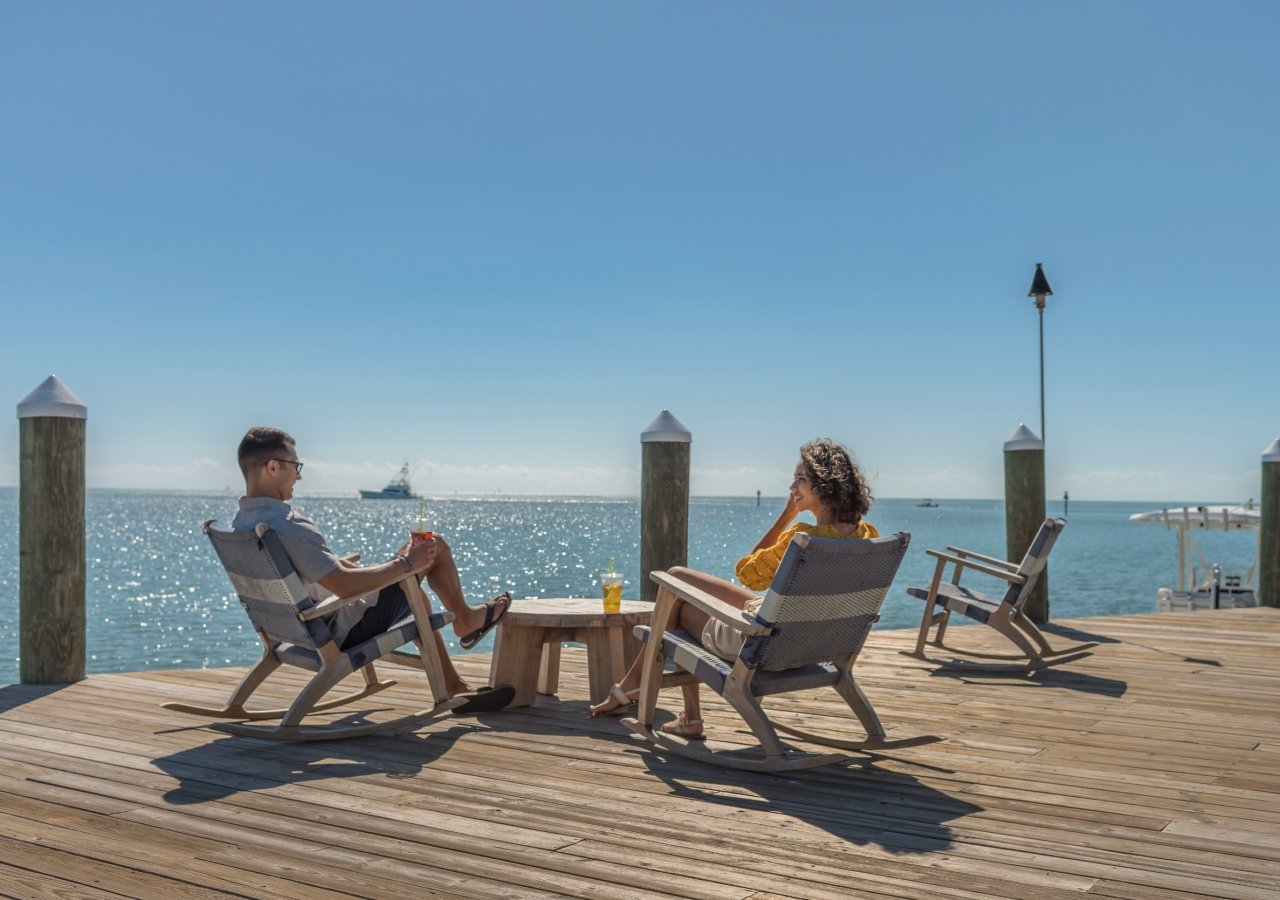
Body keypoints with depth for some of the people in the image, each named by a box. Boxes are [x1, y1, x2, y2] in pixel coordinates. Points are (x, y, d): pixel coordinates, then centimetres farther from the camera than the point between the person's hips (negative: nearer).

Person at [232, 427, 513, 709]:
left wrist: (338, 563, 24)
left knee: (415, 593, 29)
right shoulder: (288, 527, -32)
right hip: (346, 632, -10)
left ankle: (453, 687, 33)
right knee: (434, 547, -1)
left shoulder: (239, 526, 0)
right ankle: (465, 619, 28)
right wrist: (405, 563, -24)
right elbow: (344, 586, -35)